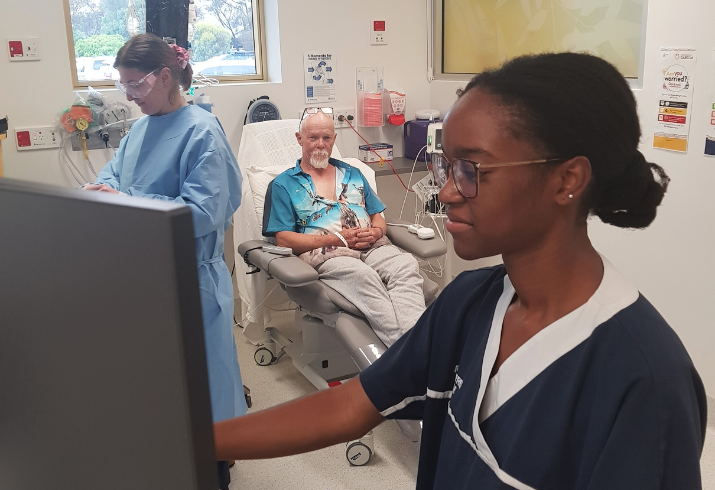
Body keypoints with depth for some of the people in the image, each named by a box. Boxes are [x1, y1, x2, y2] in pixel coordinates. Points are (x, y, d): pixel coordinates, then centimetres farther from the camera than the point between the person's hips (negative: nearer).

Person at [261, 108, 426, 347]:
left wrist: (376, 232, -2)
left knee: (406, 265, -31)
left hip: (372, 246, 4)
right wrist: (338, 239, -8)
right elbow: (284, 239, 1)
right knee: (363, 275, -39)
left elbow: (379, 218, 25)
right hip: (323, 251, -4)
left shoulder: (352, 174, 28)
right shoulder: (284, 184, 14)